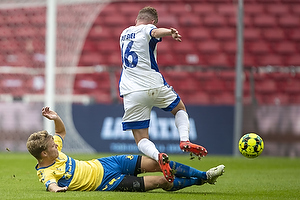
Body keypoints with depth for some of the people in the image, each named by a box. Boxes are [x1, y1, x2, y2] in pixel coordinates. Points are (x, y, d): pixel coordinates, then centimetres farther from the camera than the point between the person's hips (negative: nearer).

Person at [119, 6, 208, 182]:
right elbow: (155, 32, -26)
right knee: (180, 109, 26)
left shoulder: (124, 34, 19)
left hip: (131, 93, 3)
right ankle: (185, 140, -2)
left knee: (141, 140, 4)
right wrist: (170, 32, -46)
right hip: (154, 86, -3)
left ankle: (157, 155, -30)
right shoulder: (146, 29, -1)